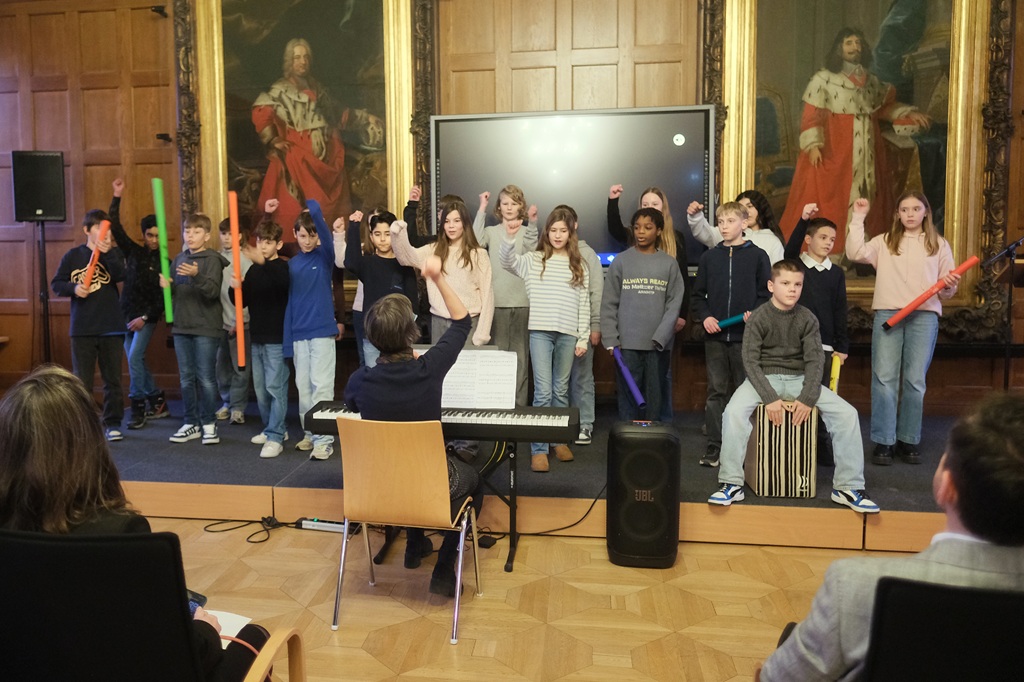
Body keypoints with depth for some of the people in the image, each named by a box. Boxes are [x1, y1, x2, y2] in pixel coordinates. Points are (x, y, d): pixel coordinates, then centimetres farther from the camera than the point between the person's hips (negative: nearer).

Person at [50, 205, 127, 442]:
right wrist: (73, 288, -14)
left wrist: (107, 253, -25)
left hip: (111, 327, 0)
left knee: (112, 379, 6)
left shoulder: (114, 253, 4)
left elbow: (120, 276, -15)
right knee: (82, 380, 5)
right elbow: (56, 284, 4)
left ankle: (113, 423, 17)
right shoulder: (73, 255, 3)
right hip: (82, 329, 0)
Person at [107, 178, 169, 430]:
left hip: (147, 318, -5)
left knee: (134, 358, -14)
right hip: (127, 315, 5)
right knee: (137, 361, 9)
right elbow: (115, 227, -1)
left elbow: (164, 296, -7)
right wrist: (117, 198, -7)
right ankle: (157, 403, 20)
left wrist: (145, 317, -14)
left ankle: (138, 408, -5)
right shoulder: (133, 251, 5)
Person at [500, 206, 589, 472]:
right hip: (540, 331, -2)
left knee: (561, 390, 10)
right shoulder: (533, 260, 7)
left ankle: (559, 441, 24)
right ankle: (539, 449, 0)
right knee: (543, 391, -6)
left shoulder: (579, 266, 11)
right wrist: (510, 237, -27)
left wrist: (583, 337, 5)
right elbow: (507, 261, -10)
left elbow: (584, 304, 9)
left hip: (568, 334, 2)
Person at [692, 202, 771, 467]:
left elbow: (767, 293, 2)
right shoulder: (709, 256, 10)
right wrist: (704, 316, -4)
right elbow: (698, 294, 12)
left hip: (746, 336, -2)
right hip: (715, 336, 2)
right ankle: (714, 445, 11)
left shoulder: (757, 255, 3)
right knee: (716, 392, 5)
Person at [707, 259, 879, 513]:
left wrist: (807, 398, -16)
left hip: (799, 378, 3)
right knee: (734, 411, -32)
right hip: (763, 377, -2)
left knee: (847, 413, -17)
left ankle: (848, 487, -5)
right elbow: (750, 361, -9)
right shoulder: (758, 318, -5)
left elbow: (814, 361, -2)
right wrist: (769, 397, -20)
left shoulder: (808, 319, 2)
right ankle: (731, 484, -21)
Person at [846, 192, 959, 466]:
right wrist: (858, 218, -3)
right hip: (887, 314, -1)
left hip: (925, 316, 1)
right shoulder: (884, 242, 13)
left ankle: (909, 440, 12)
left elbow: (945, 291, 13)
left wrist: (950, 286, -10)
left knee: (915, 381, 1)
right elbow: (855, 254, -6)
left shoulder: (939, 245, 15)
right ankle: (883, 442, 0)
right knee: (884, 379, -5)